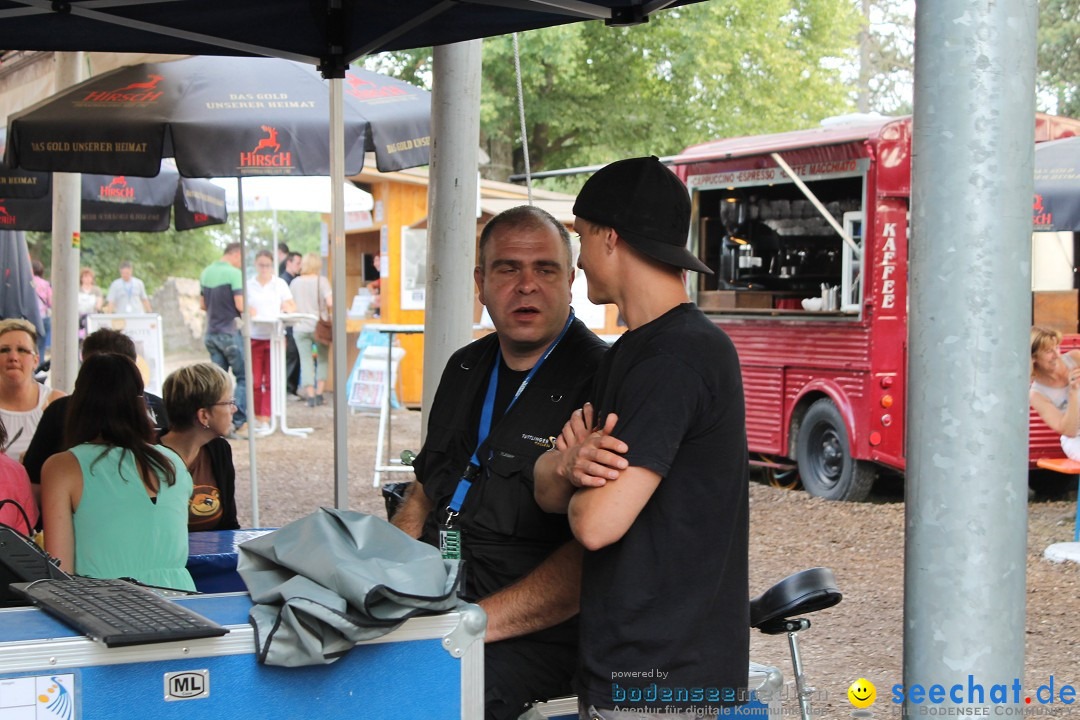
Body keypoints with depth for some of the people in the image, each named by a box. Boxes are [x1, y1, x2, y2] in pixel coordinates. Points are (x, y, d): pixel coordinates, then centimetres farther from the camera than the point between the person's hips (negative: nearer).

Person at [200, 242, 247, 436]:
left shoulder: (206, 273, 10)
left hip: (211, 333, 7)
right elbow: (240, 305, -20)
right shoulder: (234, 274, -13)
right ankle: (238, 421, -5)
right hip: (230, 332, -7)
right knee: (243, 377, 1)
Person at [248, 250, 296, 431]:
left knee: (271, 380, -3)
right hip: (254, 337, 0)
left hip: (274, 336, 0)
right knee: (255, 381, -1)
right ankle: (257, 416, 12)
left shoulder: (279, 284, 6)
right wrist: (248, 312, -16)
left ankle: (265, 419, -1)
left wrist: (287, 307, -18)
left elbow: (292, 306, 6)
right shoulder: (248, 285, 6)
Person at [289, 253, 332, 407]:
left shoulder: (295, 282, 4)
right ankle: (319, 394, 9)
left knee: (306, 360, 3)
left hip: (300, 327, 2)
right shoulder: (321, 281, -6)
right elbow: (330, 303, -17)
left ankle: (310, 396, -4)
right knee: (323, 359, 14)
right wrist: (328, 311, 4)